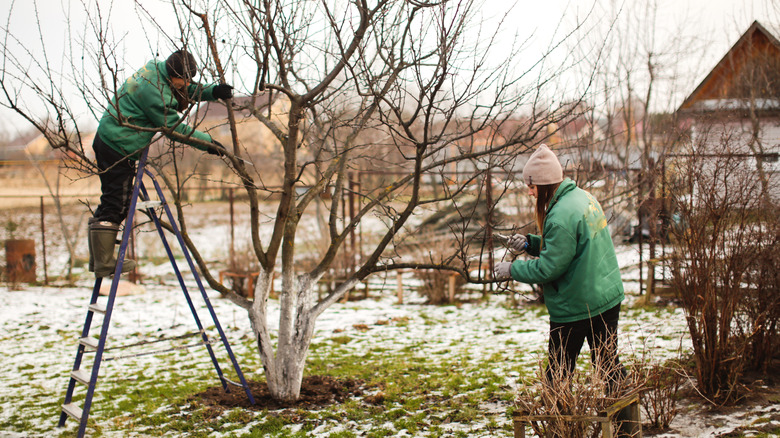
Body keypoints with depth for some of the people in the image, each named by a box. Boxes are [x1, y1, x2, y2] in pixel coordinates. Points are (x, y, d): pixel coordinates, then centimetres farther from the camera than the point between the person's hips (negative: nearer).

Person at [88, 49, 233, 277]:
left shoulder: (157, 69, 5)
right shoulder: (154, 91, -23)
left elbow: (189, 91, 18)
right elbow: (175, 128, -17)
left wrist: (213, 91, 2)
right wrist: (208, 143, -9)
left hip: (109, 139, 11)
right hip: (117, 148, -11)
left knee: (114, 203, 15)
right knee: (115, 205, -6)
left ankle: (99, 258, 21)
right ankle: (104, 264, 0)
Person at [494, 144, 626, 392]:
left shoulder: (561, 216, -24)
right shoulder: (584, 197, 5)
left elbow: (549, 267, -20)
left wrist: (512, 269, -8)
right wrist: (530, 243, 7)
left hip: (574, 306, -8)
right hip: (609, 297, 9)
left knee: (558, 372, 7)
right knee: (608, 363, 16)